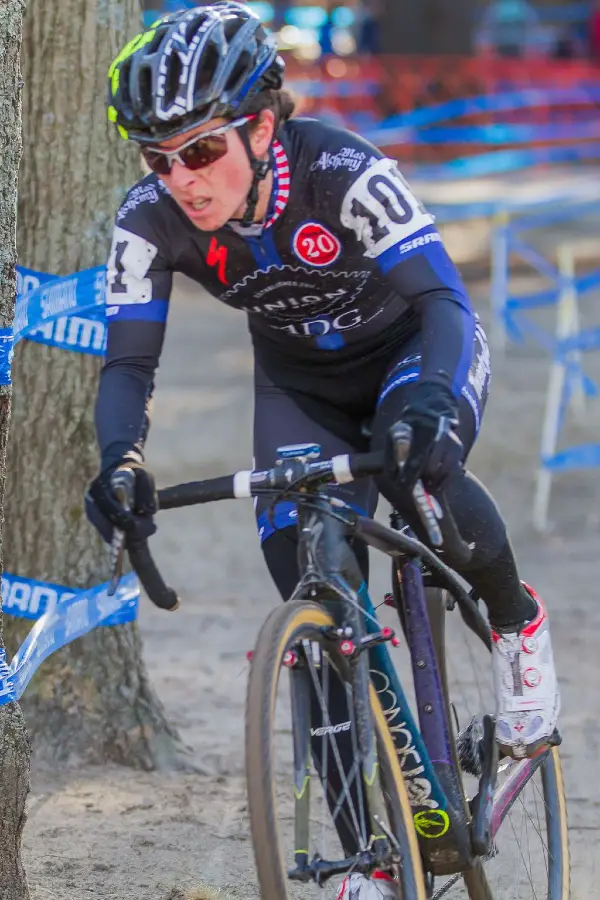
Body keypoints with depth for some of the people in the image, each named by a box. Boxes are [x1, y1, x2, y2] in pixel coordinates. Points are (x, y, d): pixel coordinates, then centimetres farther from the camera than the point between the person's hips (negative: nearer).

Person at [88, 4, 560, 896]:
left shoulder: (344, 175, -36)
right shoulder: (150, 221, -26)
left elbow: (444, 300, -42)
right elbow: (129, 361, -24)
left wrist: (428, 403, -62)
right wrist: (119, 456, -46)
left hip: (413, 347, -4)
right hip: (301, 383, 4)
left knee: (416, 465, -36)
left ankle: (516, 623, -3)